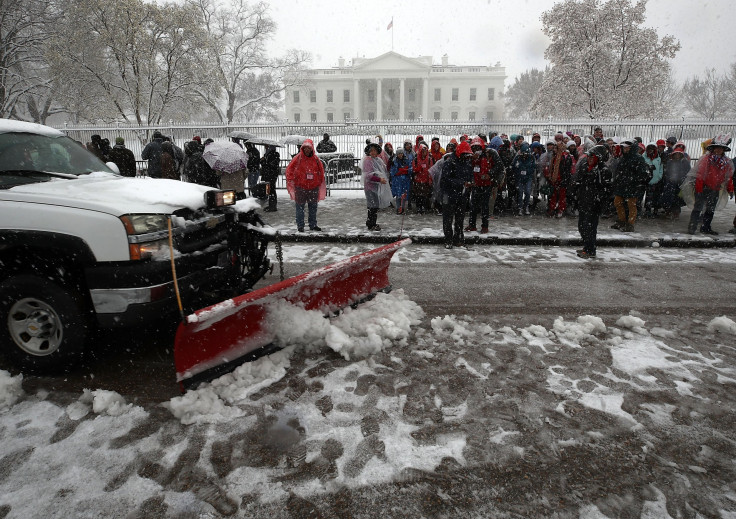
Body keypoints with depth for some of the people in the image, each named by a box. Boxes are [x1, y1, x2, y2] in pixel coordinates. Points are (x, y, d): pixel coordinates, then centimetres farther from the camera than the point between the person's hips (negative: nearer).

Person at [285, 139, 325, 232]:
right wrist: (291, 181, -7)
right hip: (300, 187, -3)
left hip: (313, 187, 3)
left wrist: (321, 184, 12)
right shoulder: (298, 158, -4)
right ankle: (300, 226, 10)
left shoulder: (316, 159, 3)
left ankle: (313, 225, 23)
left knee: (313, 207, 11)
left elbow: (321, 172, 12)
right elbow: (289, 170, -2)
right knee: (300, 207, 2)